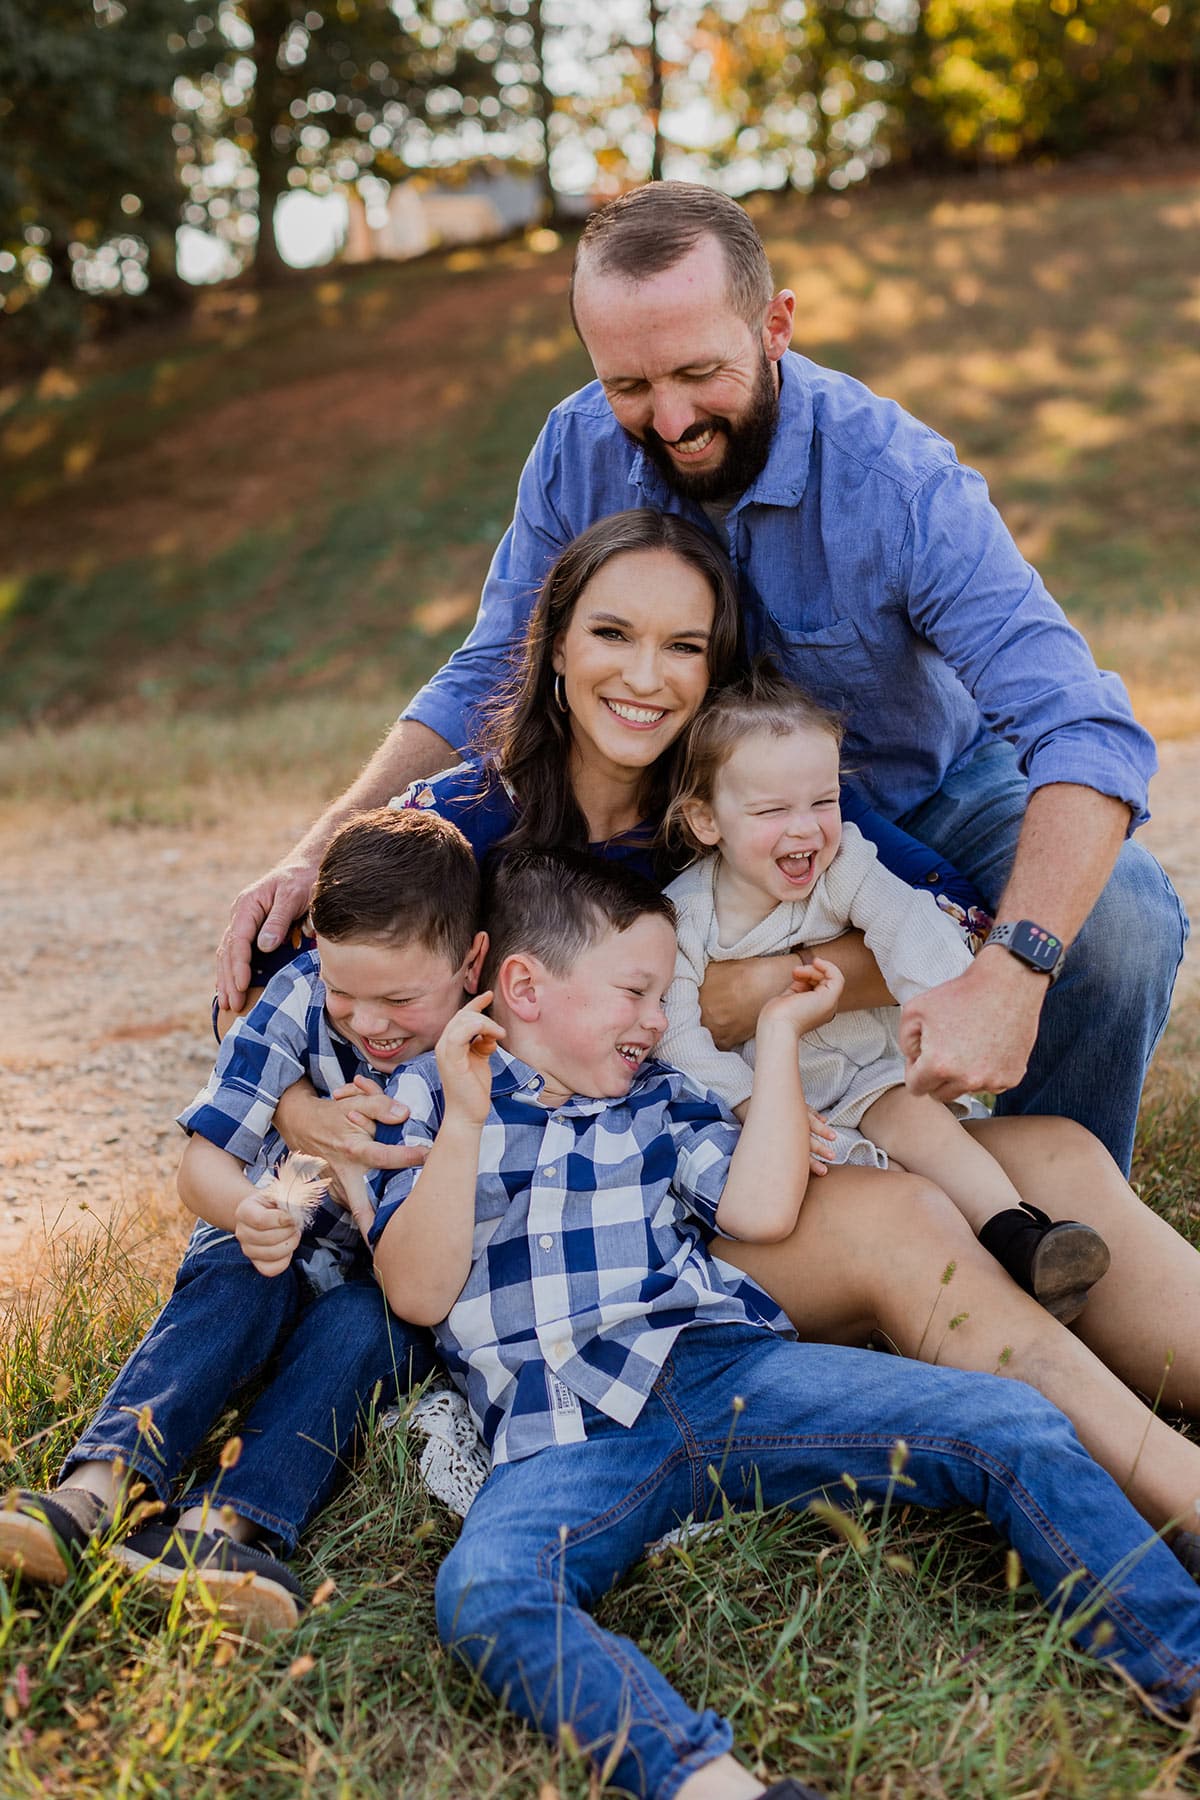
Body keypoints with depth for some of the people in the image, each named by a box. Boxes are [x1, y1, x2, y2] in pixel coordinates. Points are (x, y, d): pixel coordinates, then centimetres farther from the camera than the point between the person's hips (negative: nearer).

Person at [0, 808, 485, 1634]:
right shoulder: (300, 998, -14)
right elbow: (204, 1159, -17)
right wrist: (244, 1210, -41)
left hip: (401, 1298, -1)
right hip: (277, 1253, 1)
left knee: (356, 1326, -31)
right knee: (233, 1282, -30)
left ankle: (225, 1524, -45)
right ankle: (101, 1487, -44)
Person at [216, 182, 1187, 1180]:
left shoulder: (899, 481, -30)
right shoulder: (580, 451, -16)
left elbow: (1088, 731, -38)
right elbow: (483, 685, -7)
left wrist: (1010, 973, -54)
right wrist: (320, 854, -21)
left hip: (930, 789, -3)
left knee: (1124, 915, -31)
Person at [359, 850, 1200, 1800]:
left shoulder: (660, 1099, 24)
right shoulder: (428, 1097, 15)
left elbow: (759, 1209, 6)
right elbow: (418, 1293, 4)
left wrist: (779, 1033, 12)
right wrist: (464, 1121, -4)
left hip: (725, 1366, 3)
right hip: (564, 1429, -3)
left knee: (1012, 1425, -16)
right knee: (485, 1591, -37)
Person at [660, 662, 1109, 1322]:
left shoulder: (843, 868, -12)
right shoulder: (683, 915, -15)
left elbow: (908, 927, -28)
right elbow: (678, 1033, -18)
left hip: (863, 1074, 1)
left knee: (918, 1115, -25)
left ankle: (1015, 1234, -34)